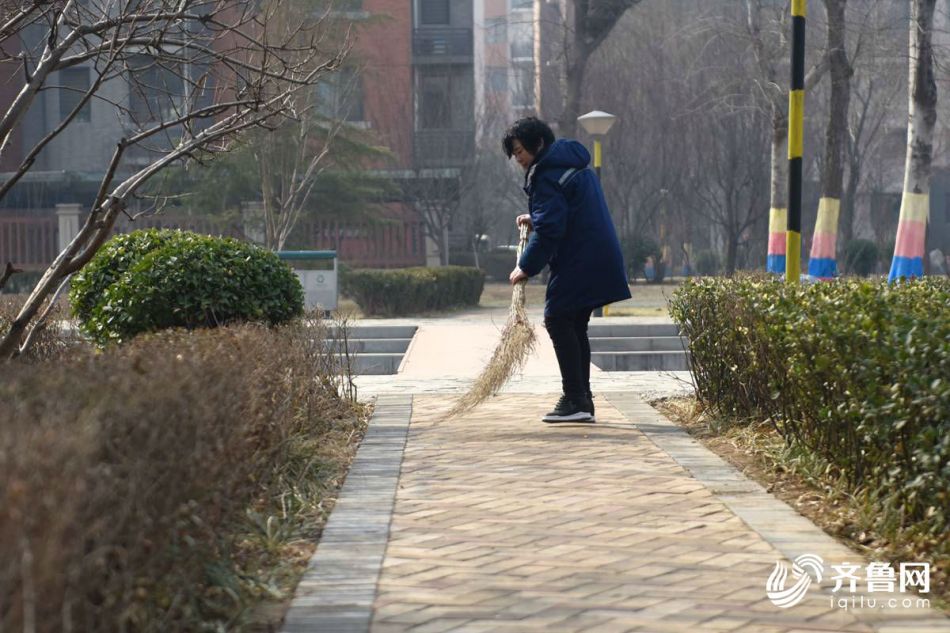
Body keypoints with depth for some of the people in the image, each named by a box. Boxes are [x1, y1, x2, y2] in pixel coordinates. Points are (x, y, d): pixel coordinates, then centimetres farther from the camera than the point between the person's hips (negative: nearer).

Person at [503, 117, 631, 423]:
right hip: (600, 259, 10)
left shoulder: (547, 176, -13)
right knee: (575, 326, 13)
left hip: (577, 264, -10)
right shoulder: (575, 165, 19)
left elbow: (550, 229, -20)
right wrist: (536, 220, 21)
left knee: (558, 320, -7)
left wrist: (526, 267, -13)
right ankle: (582, 400, 13)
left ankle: (575, 399, -11)